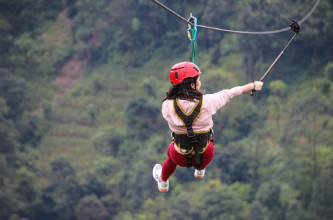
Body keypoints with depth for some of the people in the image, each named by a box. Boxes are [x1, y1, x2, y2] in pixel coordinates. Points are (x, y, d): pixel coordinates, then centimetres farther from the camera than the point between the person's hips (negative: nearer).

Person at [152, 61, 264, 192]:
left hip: (180, 158, 0)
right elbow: (229, 94, -5)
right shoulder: (207, 101, -22)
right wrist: (253, 86, 13)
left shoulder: (167, 105, -20)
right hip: (205, 156, 0)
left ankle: (163, 182, 61)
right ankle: (200, 170, 60)